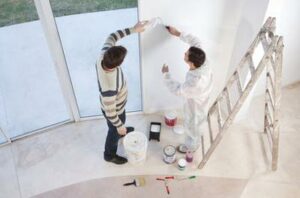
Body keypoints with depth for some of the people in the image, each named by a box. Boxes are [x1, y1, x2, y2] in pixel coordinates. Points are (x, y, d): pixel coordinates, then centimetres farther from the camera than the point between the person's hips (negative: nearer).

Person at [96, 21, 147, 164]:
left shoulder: (104, 56, -29)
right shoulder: (109, 87, -48)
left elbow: (112, 37, -8)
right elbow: (110, 112, -32)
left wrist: (133, 30, -11)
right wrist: (119, 126, -16)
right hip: (114, 111, -7)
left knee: (120, 124, 38)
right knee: (115, 132, 24)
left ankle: (122, 131, 73)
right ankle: (110, 155, 55)